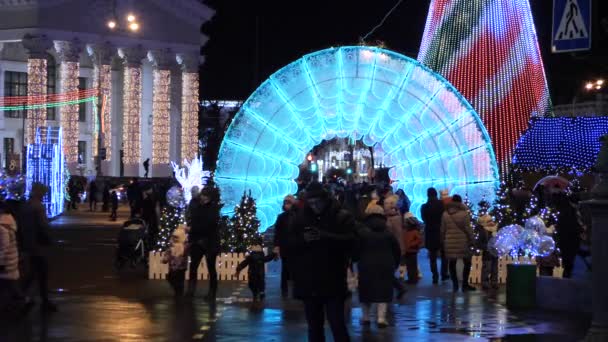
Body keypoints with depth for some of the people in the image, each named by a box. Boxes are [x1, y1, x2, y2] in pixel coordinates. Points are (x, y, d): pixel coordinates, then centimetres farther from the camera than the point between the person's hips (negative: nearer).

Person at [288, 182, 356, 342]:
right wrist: (302, 239, -15)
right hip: (308, 282, 4)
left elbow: (351, 240, -15)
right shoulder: (299, 218, 7)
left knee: (337, 325, -6)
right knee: (314, 326, 12)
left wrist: (325, 236, -26)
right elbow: (289, 244, 6)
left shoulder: (342, 217, -3)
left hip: (333, 282, -4)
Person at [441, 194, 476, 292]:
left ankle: (455, 285, 10)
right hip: (462, 241, -3)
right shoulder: (464, 213, -8)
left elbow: (443, 229, 8)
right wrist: (471, 239, 1)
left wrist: (443, 240, 17)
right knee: (467, 262, 7)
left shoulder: (445, 214, 3)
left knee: (452, 263, 9)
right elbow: (468, 228, -8)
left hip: (450, 242, 3)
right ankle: (465, 284, 3)